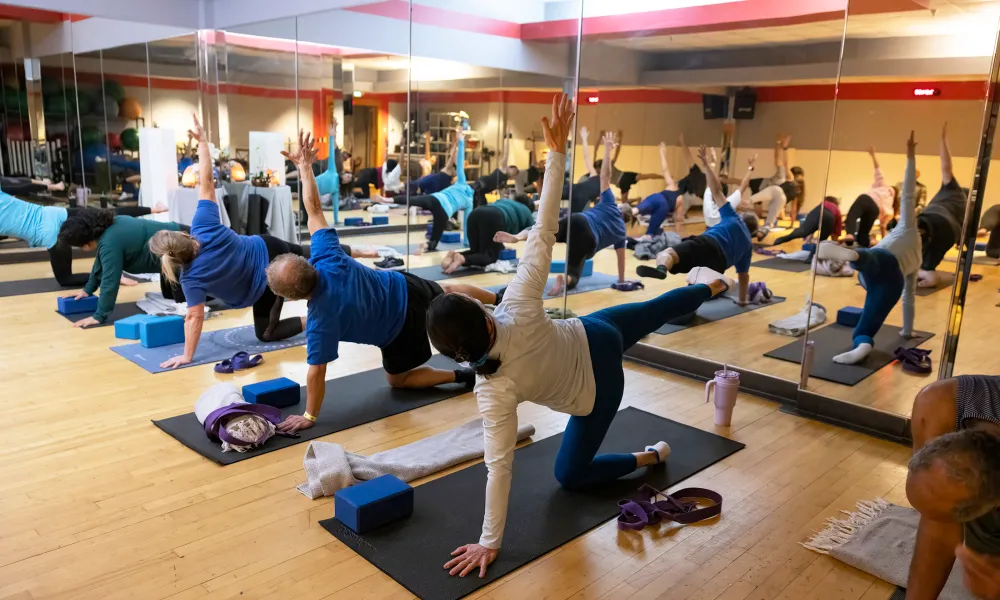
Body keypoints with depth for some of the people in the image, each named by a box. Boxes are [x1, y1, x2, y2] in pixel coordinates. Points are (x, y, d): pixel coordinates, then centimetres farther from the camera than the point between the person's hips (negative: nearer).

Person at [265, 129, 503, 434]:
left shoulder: (320, 320, -34)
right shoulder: (327, 259, -24)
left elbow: (316, 373, -27)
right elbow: (315, 210, -14)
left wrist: (308, 417, -16)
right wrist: (305, 166, -11)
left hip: (401, 327, -5)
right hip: (404, 287, 5)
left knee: (398, 379, 21)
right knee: (448, 293, 35)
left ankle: (462, 376, 9)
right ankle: (501, 299, 56)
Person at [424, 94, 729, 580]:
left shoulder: (495, 390, -35)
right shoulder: (518, 306, -32)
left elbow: (499, 466, -32)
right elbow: (544, 229, -35)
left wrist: (489, 543, -23)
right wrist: (557, 150, -34)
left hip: (595, 393, -3)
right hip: (596, 338, 4)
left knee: (570, 476, 20)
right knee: (655, 309, 36)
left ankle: (650, 457, 19)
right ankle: (713, 288, 61)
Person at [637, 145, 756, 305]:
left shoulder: (733, 218, 30)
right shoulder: (748, 244, 34)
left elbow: (717, 191, 23)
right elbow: (744, 275, 34)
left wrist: (706, 164, 25)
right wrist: (742, 300, 46)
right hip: (719, 261, 4)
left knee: (665, 253, -23)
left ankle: (661, 268, -61)